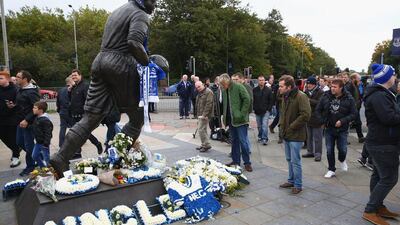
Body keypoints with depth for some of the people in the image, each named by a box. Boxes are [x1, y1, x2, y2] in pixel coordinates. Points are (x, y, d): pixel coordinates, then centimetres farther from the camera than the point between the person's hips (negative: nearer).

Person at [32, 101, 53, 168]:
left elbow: (48, 133, -24)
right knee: (34, 156, 16)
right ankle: (43, 167, 30)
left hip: (44, 143, -10)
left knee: (46, 157, 1)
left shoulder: (45, 120, -23)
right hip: (38, 142, 10)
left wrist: (46, 143, -25)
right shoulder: (36, 118, 7)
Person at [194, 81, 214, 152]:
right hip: (200, 115, 10)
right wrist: (198, 114, 14)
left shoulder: (208, 92, -13)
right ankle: (204, 145, 24)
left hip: (205, 115, -10)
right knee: (203, 129, 14)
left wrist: (204, 115, -23)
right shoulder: (199, 93, 18)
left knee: (201, 129, -11)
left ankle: (206, 145, -2)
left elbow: (208, 104, -21)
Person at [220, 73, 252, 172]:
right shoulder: (224, 90, 9)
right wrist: (225, 118, 8)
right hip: (231, 120, 7)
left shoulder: (238, 87, -10)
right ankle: (236, 161, 24)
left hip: (240, 120, -7)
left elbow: (247, 100, -13)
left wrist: (242, 113, -16)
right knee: (234, 141, 14)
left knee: (243, 141, -3)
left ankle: (247, 163, 8)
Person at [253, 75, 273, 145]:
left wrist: (268, 109, -5)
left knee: (264, 125, -9)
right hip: (257, 112, 2)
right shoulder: (254, 90, 1)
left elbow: (271, 101, 1)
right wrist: (254, 108, -1)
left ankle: (265, 139, -3)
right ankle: (260, 137, 26)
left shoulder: (268, 90, -1)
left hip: (265, 111, -2)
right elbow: (252, 100, 6)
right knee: (259, 126, 12)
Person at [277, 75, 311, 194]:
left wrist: (291, 126, -19)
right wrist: (282, 124, 9)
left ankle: (298, 185, 16)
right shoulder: (285, 96, 9)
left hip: (296, 135, -8)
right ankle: (291, 181, 33)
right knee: (289, 159, 18)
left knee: (295, 161, 0)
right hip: (286, 134, 8)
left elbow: (306, 115, -25)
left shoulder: (301, 97, -18)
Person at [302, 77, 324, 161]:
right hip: (308, 117, 7)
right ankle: (310, 151, 27)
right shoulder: (306, 91, 11)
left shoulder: (320, 92, -9)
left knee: (317, 137, -1)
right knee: (309, 136, 15)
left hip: (316, 118, -7)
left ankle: (318, 153, 7)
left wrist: (309, 100, -25)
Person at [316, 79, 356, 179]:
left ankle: (342, 160, 40)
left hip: (342, 129, -1)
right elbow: (318, 110, 6)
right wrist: (323, 121, -2)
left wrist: (342, 121, -19)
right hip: (329, 128, 2)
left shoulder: (348, 98, -10)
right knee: (329, 150, 5)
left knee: (342, 149, 4)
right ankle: (331, 170, 20)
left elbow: (353, 114, -7)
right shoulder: (326, 96, -5)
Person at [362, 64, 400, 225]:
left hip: (379, 142, 11)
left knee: (379, 175, 18)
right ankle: (370, 211, 2)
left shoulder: (380, 94, 15)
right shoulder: (379, 96, -20)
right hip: (383, 144, -11)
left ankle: (378, 206, 32)